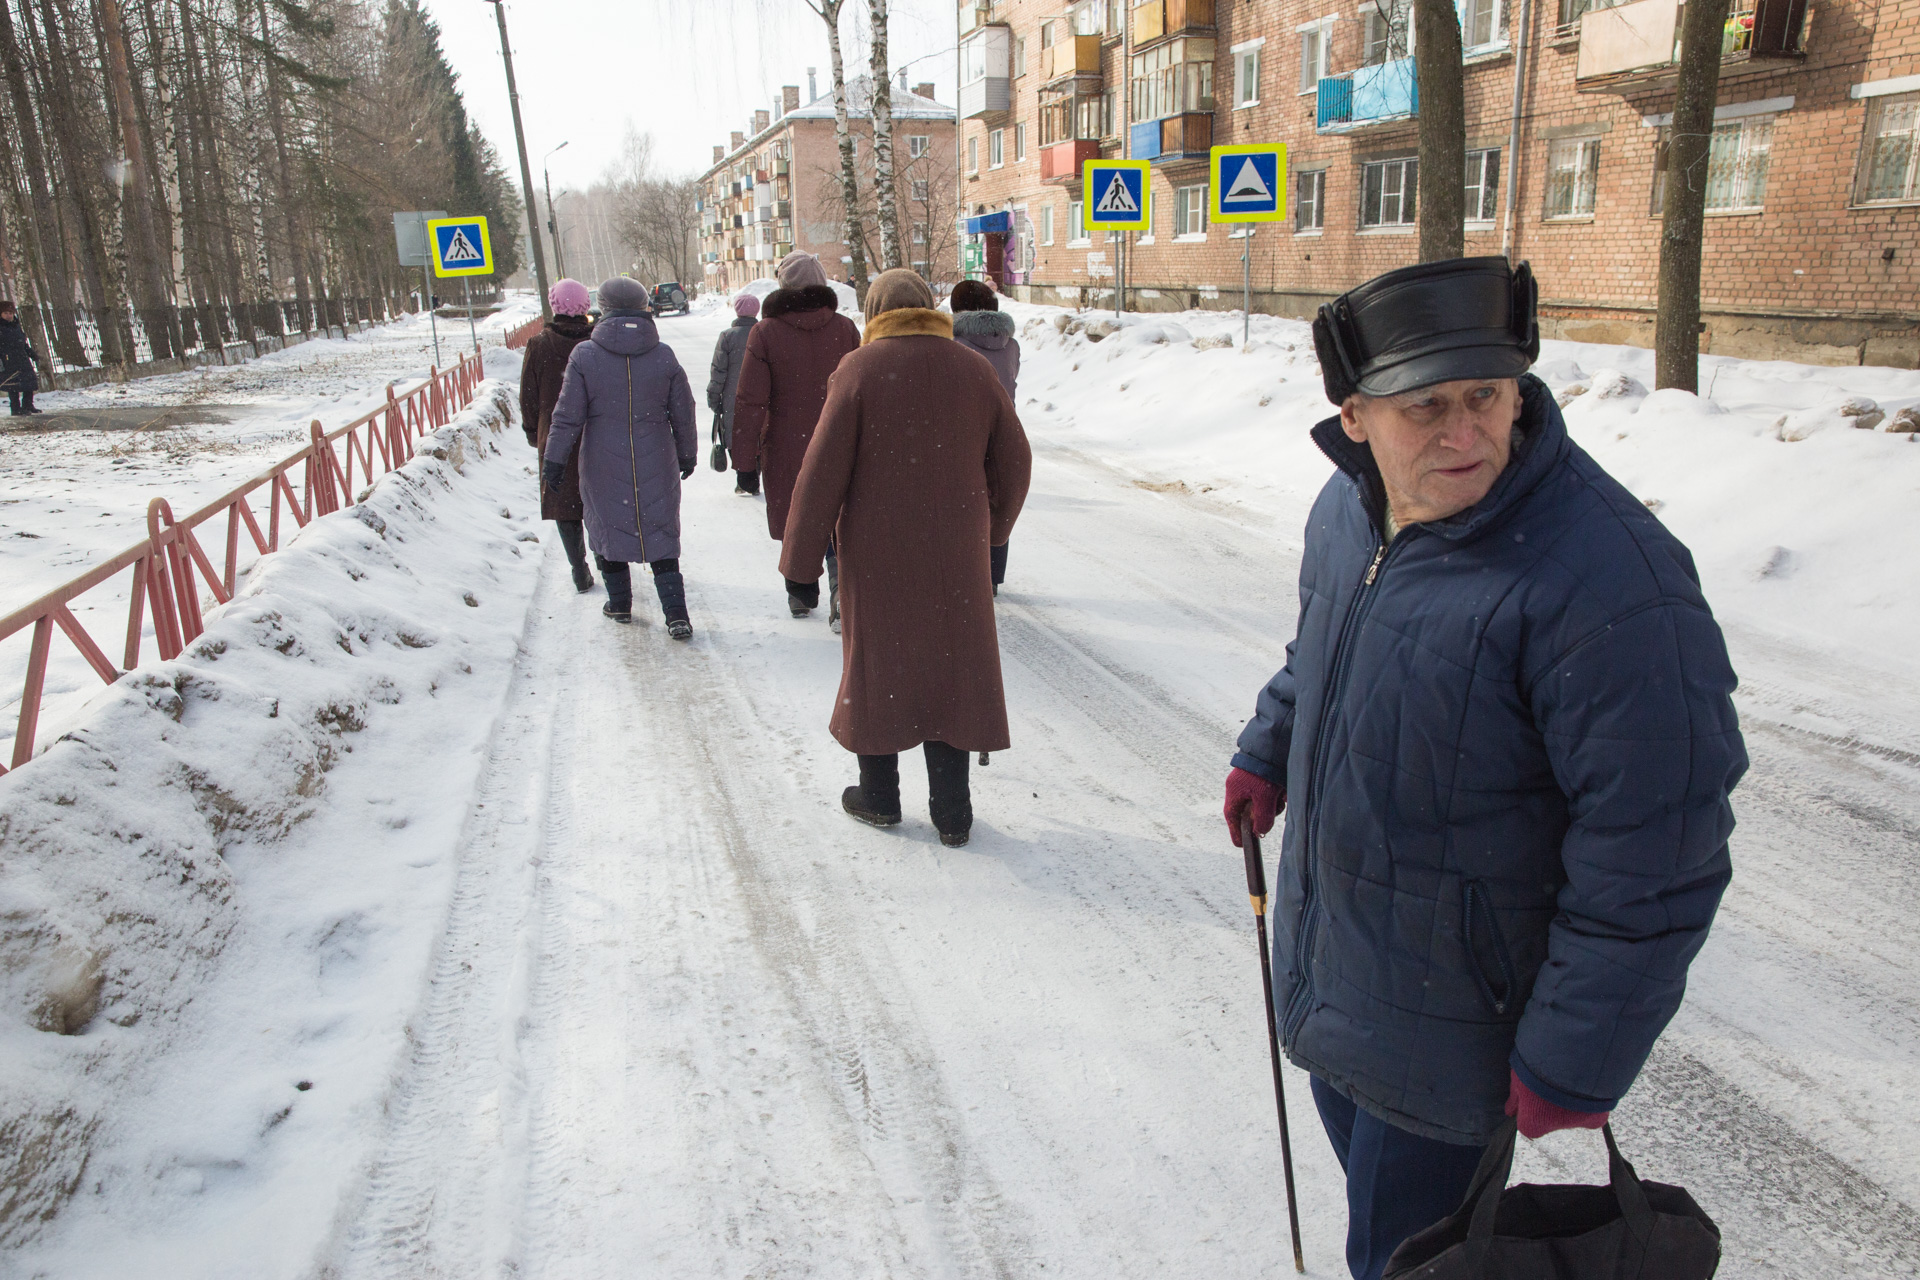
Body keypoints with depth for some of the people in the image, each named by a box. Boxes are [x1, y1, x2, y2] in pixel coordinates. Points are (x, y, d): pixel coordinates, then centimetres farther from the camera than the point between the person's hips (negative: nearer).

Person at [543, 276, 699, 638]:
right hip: (656, 466, 1)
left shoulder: (584, 355, -9)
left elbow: (567, 416, -7)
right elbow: (683, 415, 3)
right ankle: (676, 615, -2)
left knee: (607, 529, 16)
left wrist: (554, 461, 1)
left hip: (603, 466, -1)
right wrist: (687, 456, 16)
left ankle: (620, 604, 28)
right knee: (661, 535, 6)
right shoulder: (663, 355, -5)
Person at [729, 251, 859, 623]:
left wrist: (745, 461, -5)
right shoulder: (845, 329, -2)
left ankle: (801, 595, 27)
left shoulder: (765, 332, -9)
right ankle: (840, 583, -13)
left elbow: (750, 403, -10)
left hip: (786, 448, -1)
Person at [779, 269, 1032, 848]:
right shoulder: (974, 370, 2)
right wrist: (990, 532, 25)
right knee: (951, 668, 11)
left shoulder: (859, 371, -8)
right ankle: (952, 811, 15)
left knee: (876, 663, 14)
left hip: (876, 552, -2)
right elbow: (1015, 463, 9)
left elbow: (822, 474, -11)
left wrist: (801, 562, -5)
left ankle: (878, 795, 26)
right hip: (956, 557, 2)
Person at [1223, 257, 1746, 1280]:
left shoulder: (1608, 582, -31)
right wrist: (1267, 756, 20)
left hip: (1452, 1021, -7)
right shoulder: (1349, 506, -5)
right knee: (1357, 1149, 29)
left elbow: (1650, 871, -27)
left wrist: (1573, 1069, -21)